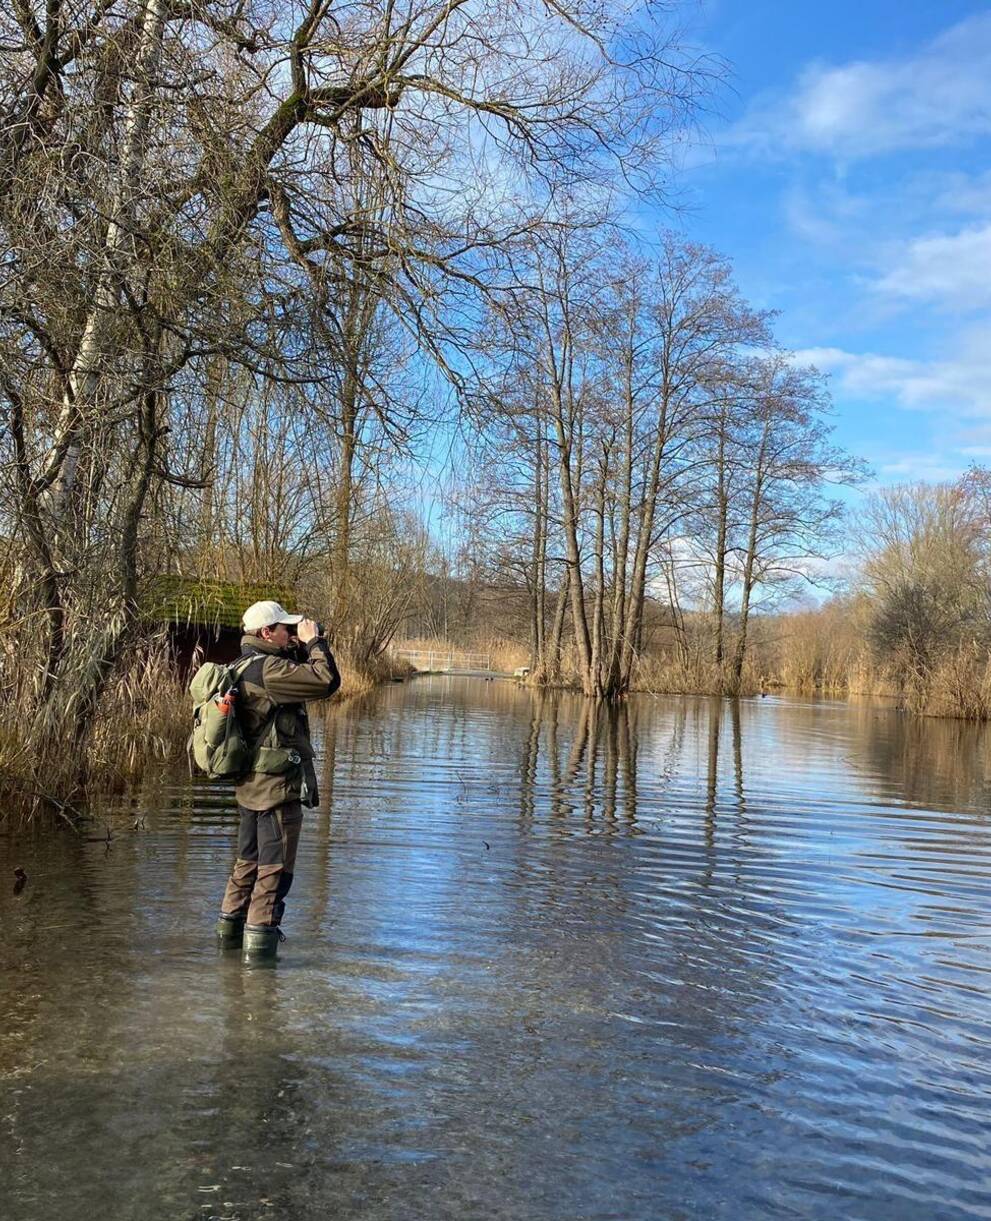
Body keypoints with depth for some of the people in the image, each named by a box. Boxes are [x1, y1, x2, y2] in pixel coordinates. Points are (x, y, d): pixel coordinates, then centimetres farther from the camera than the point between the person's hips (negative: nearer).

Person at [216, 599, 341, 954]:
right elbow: (326, 681, -26)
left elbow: (294, 672, 22)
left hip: (250, 784, 10)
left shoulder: (243, 666, 11)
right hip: (277, 783, -10)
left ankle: (231, 925, 33)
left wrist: (303, 648, 7)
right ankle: (260, 935, 4)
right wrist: (315, 642, -13)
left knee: (249, 858, 22)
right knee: (275, 865, 0)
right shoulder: (267, 669, -20)